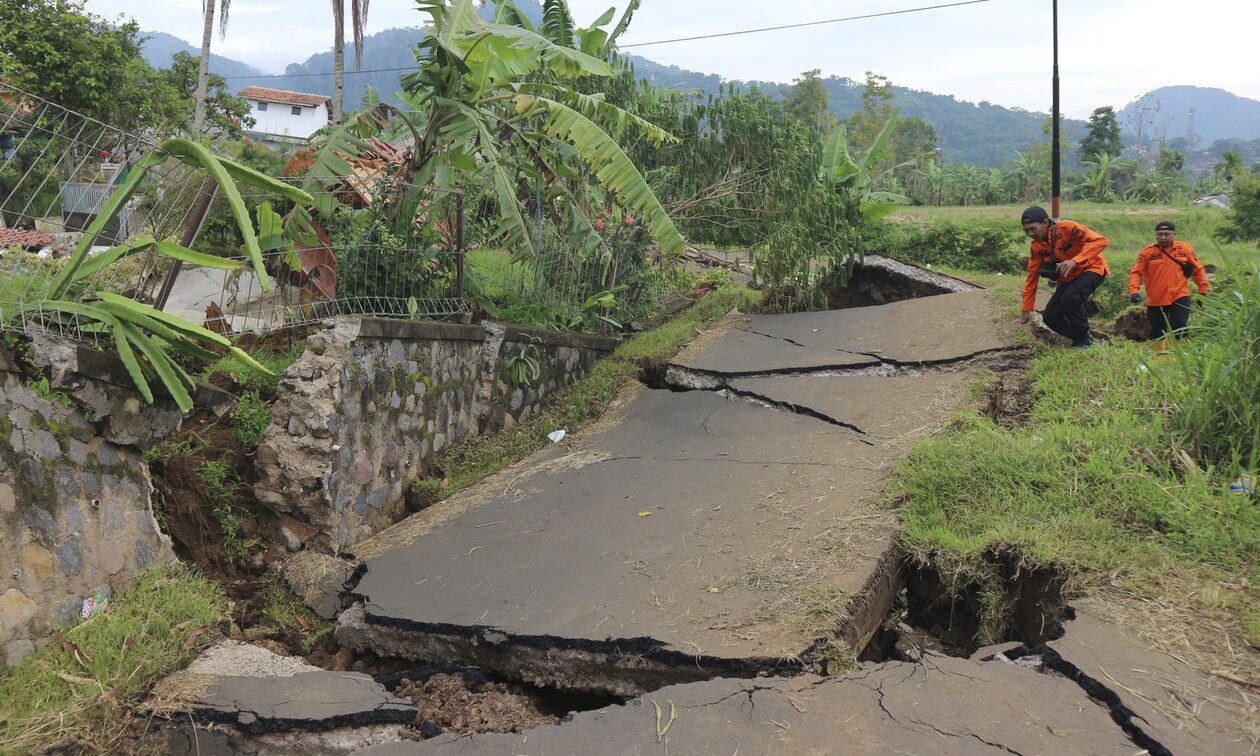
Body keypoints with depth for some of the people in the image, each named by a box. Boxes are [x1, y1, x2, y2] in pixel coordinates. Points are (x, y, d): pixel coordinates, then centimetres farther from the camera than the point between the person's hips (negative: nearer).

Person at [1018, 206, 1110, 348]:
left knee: (1070, 298, -32)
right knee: (1050, 317, -6)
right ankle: (1078, 338, 17)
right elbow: (1032, 277, 2)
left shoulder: (1066, 228, -24)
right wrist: (1026, 309, 3)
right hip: (1069, 278, 7)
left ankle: (1085, 339, -11)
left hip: (1091, 269, -6)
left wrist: (1074, 261, -42)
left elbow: (1101, 240, -31)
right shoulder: (1036, 247, -5)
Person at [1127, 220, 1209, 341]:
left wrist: (1203, 292, 8)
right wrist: (1134, 291, -20)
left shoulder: (1185, 249, 0)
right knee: (1157, 335, 11)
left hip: (1179, 298, 0)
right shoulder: (1147, 252, -4)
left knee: (1179, 330, -13)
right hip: (1155, 301, 0)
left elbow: (1198, 269, 9)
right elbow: (1136, 272, -5)